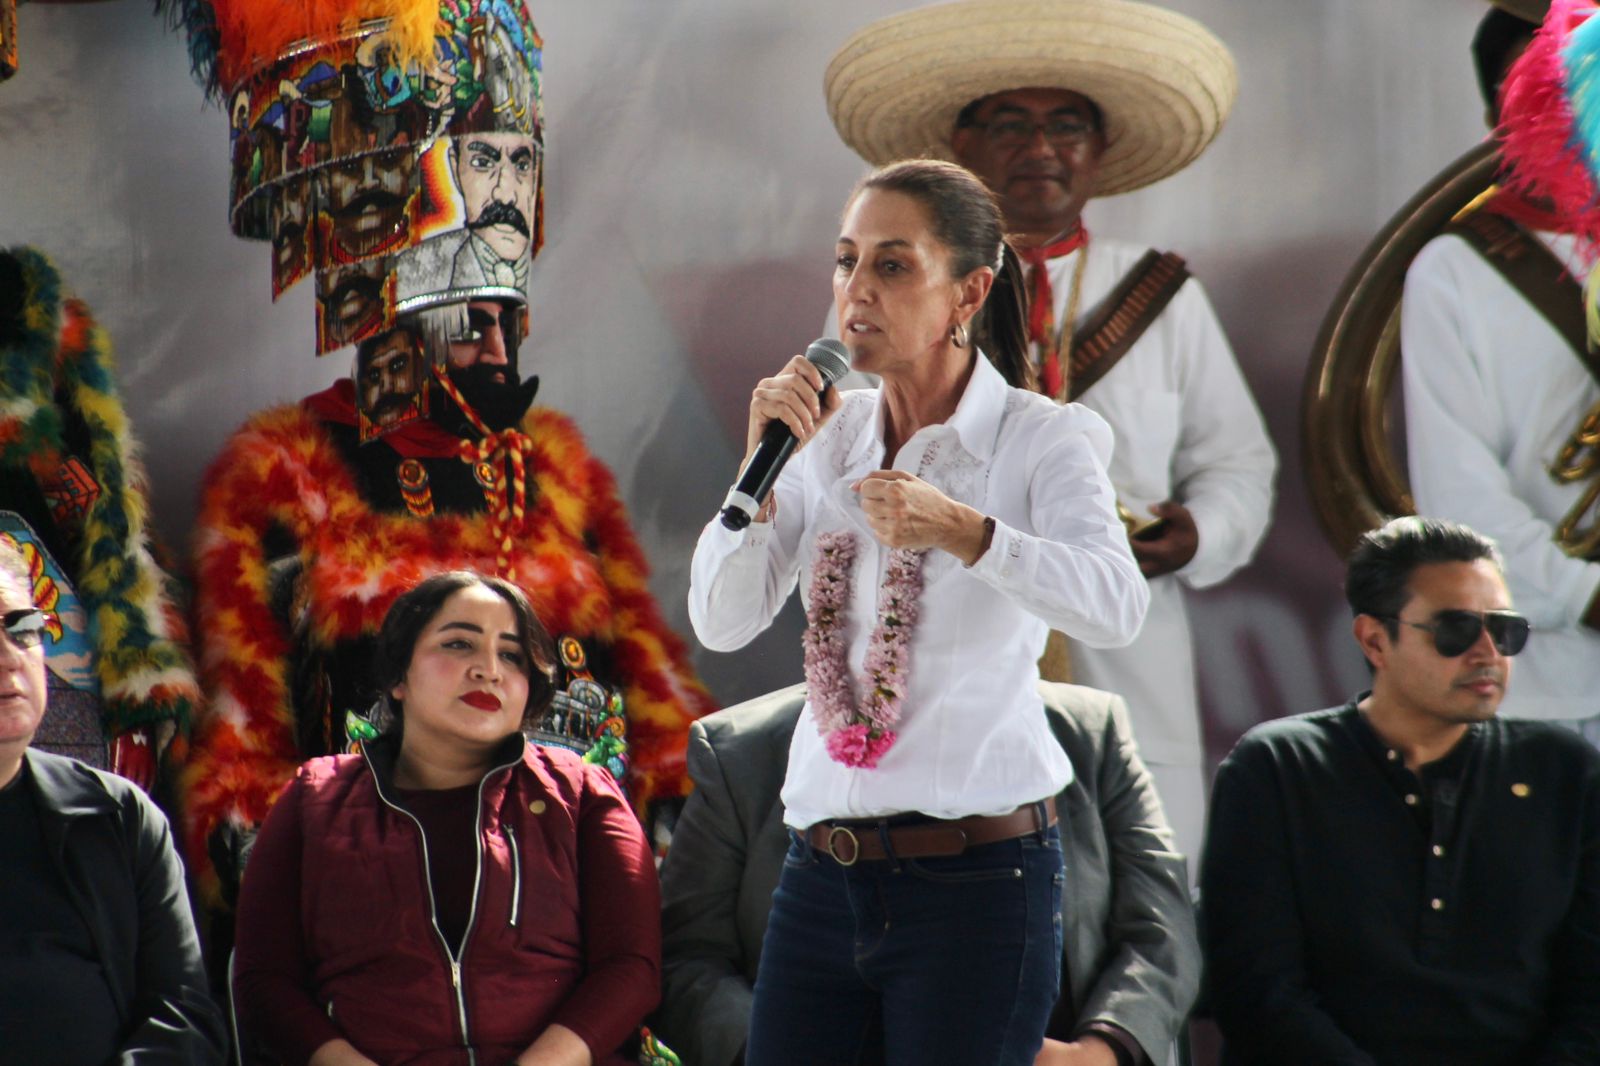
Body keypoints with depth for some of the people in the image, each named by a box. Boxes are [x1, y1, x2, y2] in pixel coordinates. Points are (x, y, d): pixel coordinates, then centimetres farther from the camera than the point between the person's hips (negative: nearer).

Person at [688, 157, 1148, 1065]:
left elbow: (1117, 605, -22)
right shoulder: (831, 437, 10)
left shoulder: (1041, 438, -4)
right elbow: (723, 623, 5)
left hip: (978, 881, -4)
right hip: (824, 875, 5)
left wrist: (962, 531, -37)